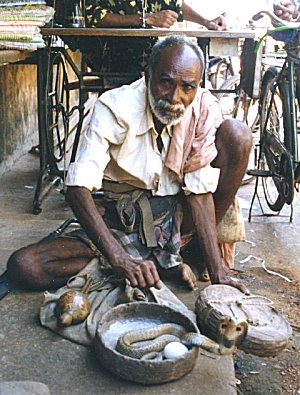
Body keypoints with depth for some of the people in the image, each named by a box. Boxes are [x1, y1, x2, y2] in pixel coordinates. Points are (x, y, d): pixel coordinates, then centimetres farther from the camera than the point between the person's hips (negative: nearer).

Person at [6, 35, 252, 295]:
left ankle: (196, 251, -8)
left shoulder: (205, 110, -15)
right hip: (122, 222, 0)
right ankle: (163, 261, -16)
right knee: (22, 266, -21)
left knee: (237, 134, -18)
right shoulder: (116, 108, -20)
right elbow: (78, 189, -27)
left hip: (176, 215, 1)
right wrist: (119, 258, -40)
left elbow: (199, 193, -16)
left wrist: (217, 275, -23)